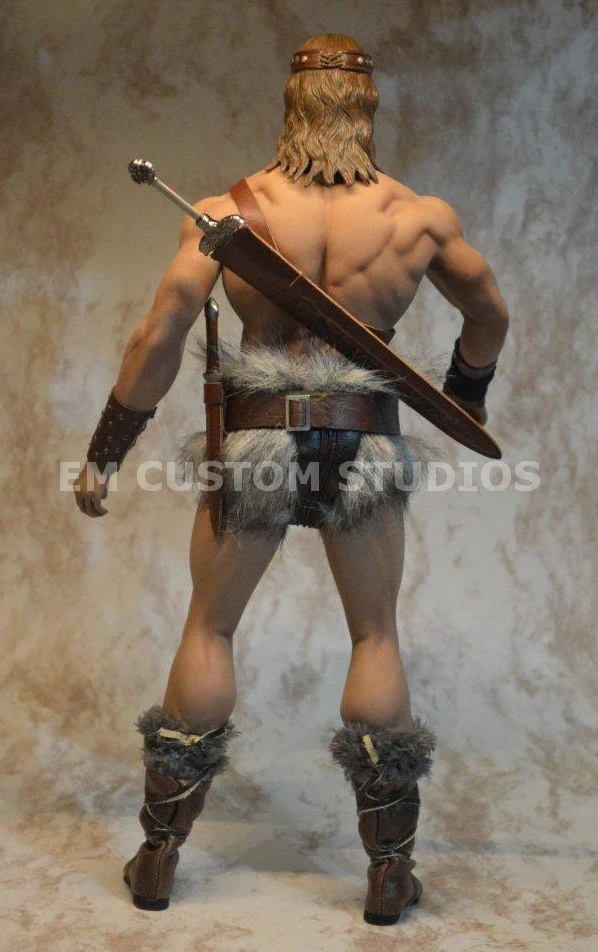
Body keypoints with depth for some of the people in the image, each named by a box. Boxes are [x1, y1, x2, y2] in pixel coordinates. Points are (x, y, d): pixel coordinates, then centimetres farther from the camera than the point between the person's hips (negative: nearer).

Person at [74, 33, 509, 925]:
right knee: (376, 635, 15)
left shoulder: (227, 209, -7)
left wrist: (104, 454, -2)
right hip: (365, 443, 1)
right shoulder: (419, 216, -3)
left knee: (209, 628, 14)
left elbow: (158, 337, -11)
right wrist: (468, 395, 32)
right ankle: (390, 869, 18)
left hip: (254, 440, 0)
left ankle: (159, 855, 18)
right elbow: (490, 316, 12)